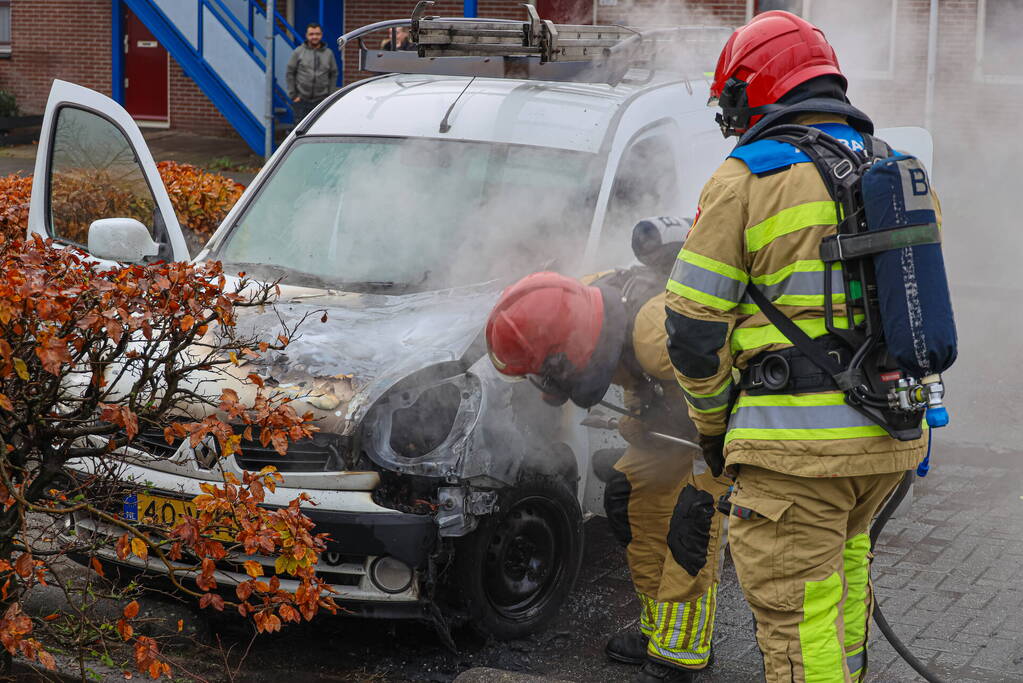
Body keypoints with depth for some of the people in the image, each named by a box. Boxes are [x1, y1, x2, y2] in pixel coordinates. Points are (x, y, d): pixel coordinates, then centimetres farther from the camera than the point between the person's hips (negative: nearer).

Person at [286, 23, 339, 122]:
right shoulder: (298, 52, 1)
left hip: (321, 100, 1)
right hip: (302, 100, -1)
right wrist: (293, 95, -2)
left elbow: (334, 75, 12)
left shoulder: (328, 53, 7)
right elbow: (290, 73, 2)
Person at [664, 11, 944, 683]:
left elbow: (694, 326, -5)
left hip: (798, 443, -7)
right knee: (845, 550, 28)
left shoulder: (746, 178, -5)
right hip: (894, 435, 7)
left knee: (800, 620, -1)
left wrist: (713, 423, 8)